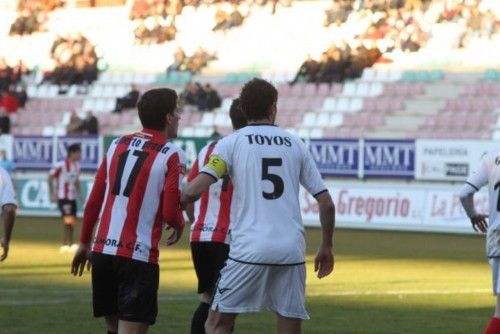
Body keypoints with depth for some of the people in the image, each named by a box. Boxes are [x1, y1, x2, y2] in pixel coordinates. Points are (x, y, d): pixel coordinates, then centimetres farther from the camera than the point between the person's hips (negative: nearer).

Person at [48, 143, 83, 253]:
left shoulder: (77, 166, 7)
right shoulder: (61, 165, -15)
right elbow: (50, 177, -9)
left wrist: (79, 194, 11)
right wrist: (52, 194, -12)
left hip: (72, 197, 8)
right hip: (63, 197, -8)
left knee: (72, 223, 9)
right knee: (69, 220, -18)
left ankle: (65, 245, 18)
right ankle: (70, 244, -22)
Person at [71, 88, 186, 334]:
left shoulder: (118, 145, 11)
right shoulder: (172, 156, -6)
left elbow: (93, 201, 13)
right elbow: (170, 212, -12)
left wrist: (84, 243, 23)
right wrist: (180, 226, 11)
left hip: (102, 250, 6)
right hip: (138, 256, -6)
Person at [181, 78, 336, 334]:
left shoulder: (231, 142, 3)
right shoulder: (295, 144, 12)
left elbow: (193, 191, -10)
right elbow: (326, 203, 10)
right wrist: (326, 247, 21)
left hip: (249, 249, -3)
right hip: (291, 252, 3)